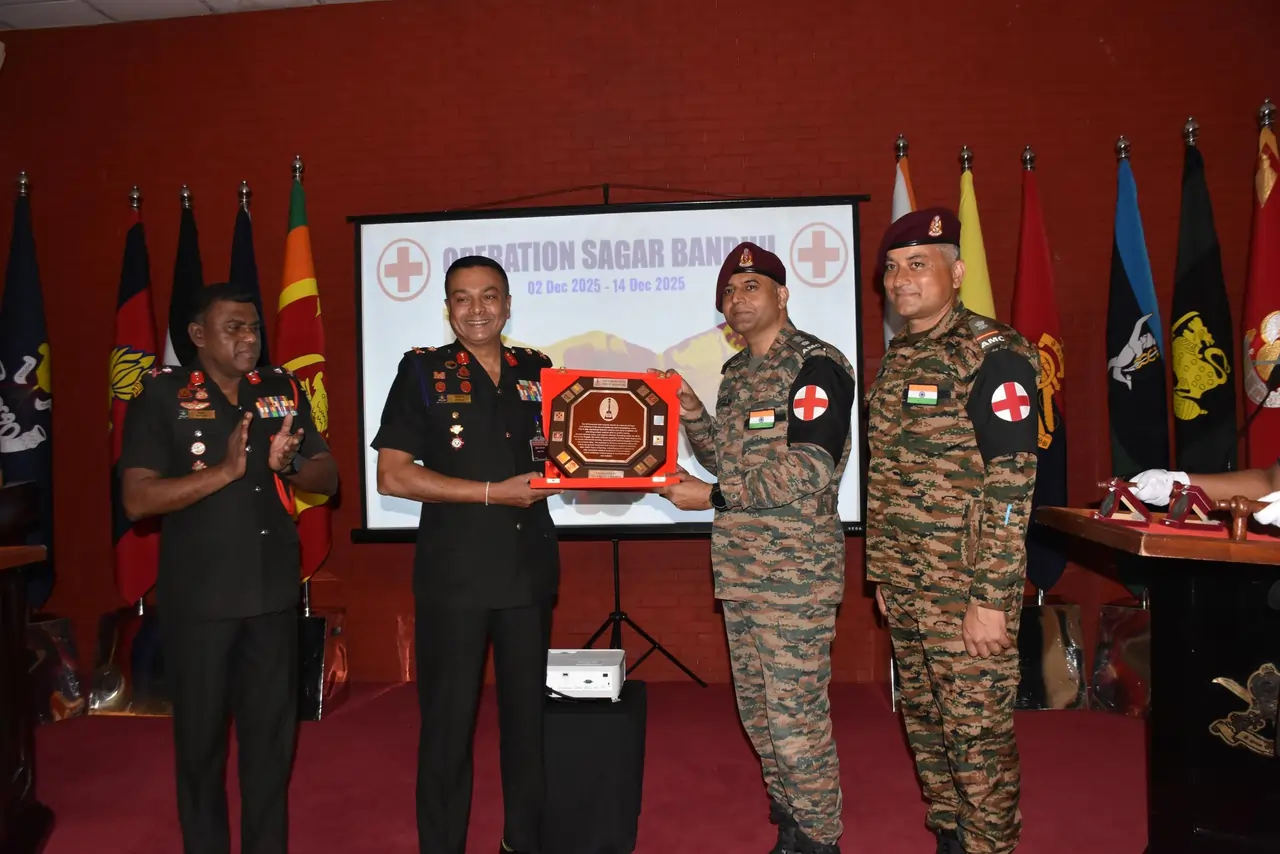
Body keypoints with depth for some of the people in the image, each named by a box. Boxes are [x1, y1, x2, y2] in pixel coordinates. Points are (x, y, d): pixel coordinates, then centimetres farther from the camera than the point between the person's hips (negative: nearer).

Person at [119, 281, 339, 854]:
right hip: (197, 598, -3)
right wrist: (225, 471, -23)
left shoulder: (284, 391, 5)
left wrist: (289, 464, -16)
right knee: (201, 736, 11)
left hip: (274, 592, 4)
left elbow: (327, 478, 6)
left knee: (272, 733, 14)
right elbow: (136, 500, -13)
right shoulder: (161, 396, -6)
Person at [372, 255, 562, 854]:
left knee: (529, 709, 14)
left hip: (529, 568, 4)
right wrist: (495, 493, -15)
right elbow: (392, 476, -10)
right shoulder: (424, 371, -2)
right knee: (448, 717, 6)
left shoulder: (537, 371, 8)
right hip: (452, 573, -4)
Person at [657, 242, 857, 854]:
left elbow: (808, 470, -19)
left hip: (795, 572, -8)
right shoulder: (736, 373, 16)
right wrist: (691, 413, 4)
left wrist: (714, 497, -17)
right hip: (739, 568, 9)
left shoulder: (815, 365, -10)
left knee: (796, 716, -2)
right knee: (757, 707, 17)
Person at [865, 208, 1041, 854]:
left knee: (976, 729, 3)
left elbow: (1012, 484, -18)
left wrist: (990, 600, -19)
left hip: (968, 587, -7)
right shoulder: (895, 361, 11)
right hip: (905, 586, 8)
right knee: (925, 720, 17)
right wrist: (881, 575, 15)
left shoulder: (993, 355, -12)